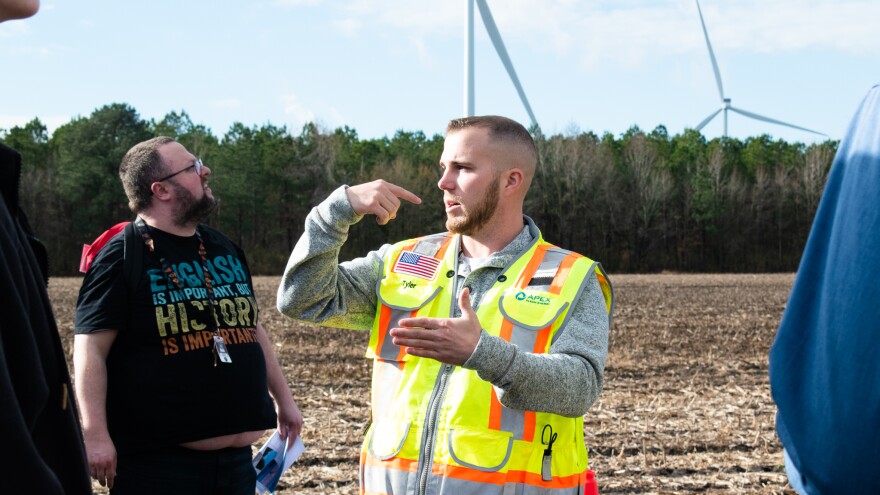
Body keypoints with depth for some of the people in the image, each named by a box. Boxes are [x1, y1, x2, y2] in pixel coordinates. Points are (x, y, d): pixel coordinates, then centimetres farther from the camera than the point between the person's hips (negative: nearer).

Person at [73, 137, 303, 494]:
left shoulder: (224, 249, 14)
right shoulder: (123, 256, -8)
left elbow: (251, 327, 23)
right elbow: (91, 349, -13)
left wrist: (283, 399, 21)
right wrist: (96, 435, -20)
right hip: (157, 461, -6)